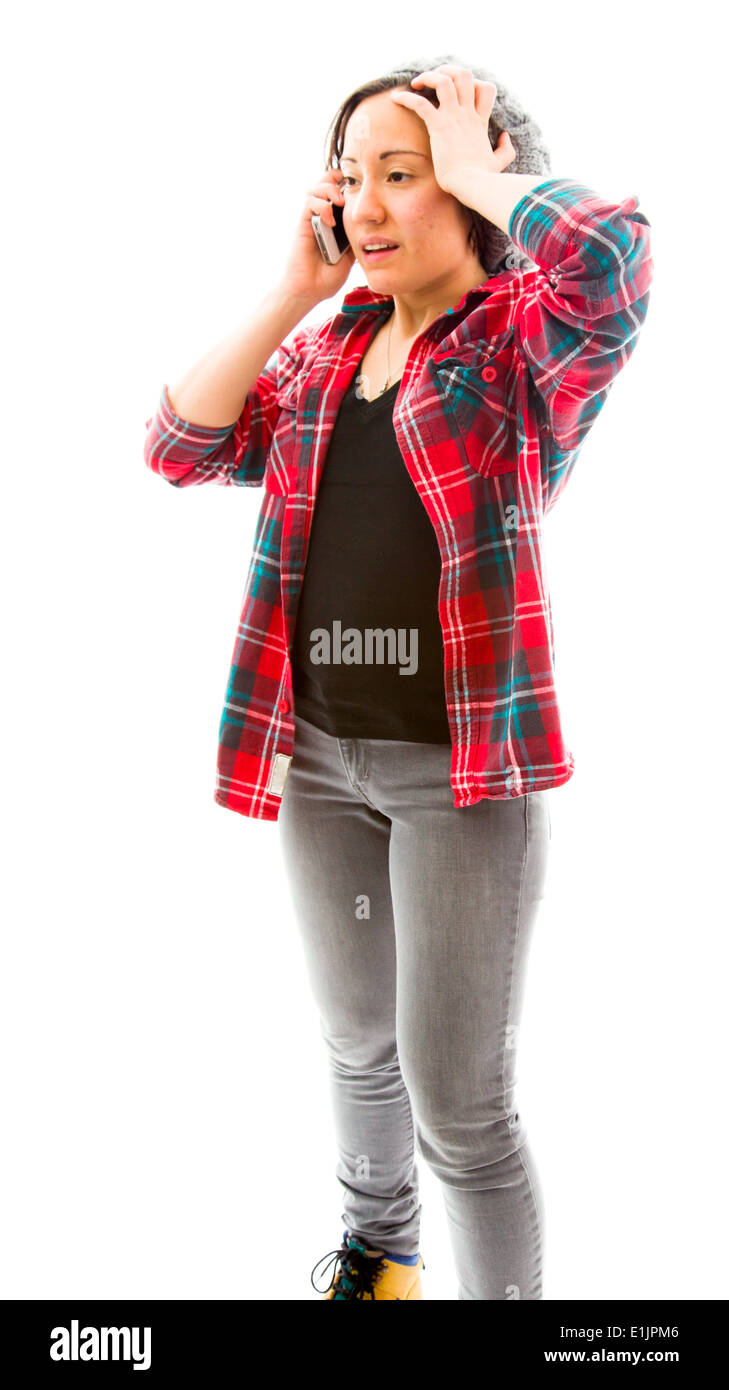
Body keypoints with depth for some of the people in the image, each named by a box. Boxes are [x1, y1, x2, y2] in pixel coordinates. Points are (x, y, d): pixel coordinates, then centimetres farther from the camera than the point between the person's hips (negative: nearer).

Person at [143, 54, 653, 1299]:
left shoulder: (527, 344, -9)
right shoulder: (325, 355, 10)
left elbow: (611, 251, -31)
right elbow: (182, 449, 4)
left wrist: (481, 175, -13)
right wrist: (296, 290, 0)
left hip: (466, 766, -6)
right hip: (318, 752, 7)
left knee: (460, 1102, 0)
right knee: (358, 1042, 24)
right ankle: (376, 1244, 50)